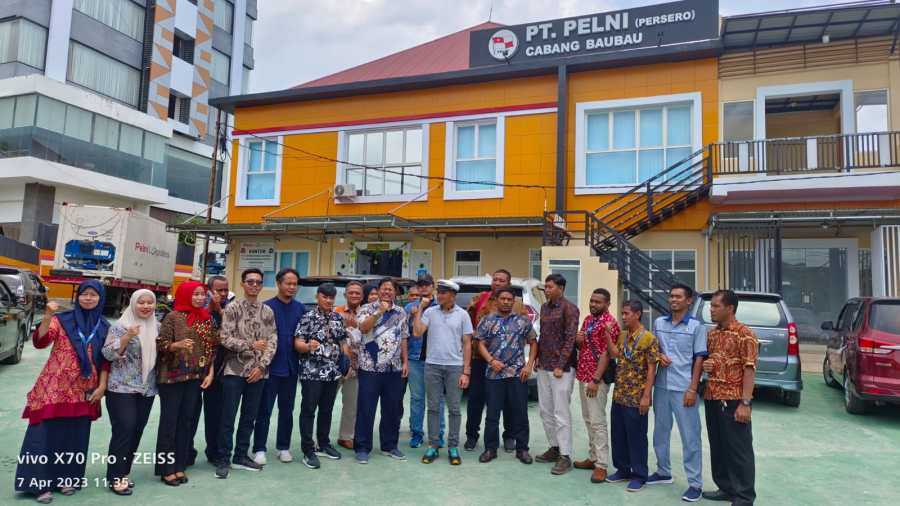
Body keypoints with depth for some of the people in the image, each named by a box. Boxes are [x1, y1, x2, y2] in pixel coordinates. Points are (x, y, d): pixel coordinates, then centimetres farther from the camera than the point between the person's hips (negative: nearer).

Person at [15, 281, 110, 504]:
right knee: (47, 432, -2)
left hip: (84, 391, 3)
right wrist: (47, 317, -30)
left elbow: (105, 360, 8)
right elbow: (40, 342, -16)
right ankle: (40, 483, 7)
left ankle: (67, 477, 23)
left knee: (75, 435, 10)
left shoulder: (104, 327, 6)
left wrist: (102, 386, 1)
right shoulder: (61, 319, -1)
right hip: (55, 387, -2)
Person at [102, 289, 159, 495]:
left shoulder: (157, 327, 9)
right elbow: (108, 354, -14)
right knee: (124, 429, -9)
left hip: (147, 388, 6)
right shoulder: (121, 326, -8)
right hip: (122, 387, -6)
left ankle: (123, 472, 23)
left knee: (137, 431, 9)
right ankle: (115, 477, 2)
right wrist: (127, 337, -25)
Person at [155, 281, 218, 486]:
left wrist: (210, 373, 2)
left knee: (186, 421, 9)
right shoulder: (173, 317, -7)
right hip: (172, 377, -4)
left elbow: (212, 348, 9)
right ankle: (166, 468, 11)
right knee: (169, 421, 1)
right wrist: (177, 345, -28)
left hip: (195, 377, 5)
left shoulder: (207, 319, 7)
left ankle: (179, 466, 19)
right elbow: (160, 344, -9)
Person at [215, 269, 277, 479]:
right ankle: (223, 460, 11)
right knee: (228, 418, 0)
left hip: (258, 372, 4)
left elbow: (273, 342, 3)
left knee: (249, 417, 11)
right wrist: (251, 345, -17)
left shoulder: (267, 312, 7)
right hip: (235, 370, -3)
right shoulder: (232, 308, -2)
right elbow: (226, 339, -9)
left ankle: (241, 456, 23)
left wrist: (262, 365, -8)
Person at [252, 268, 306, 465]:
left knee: (287, 410, 13)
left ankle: (283, 447, 25)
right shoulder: (267, 307, -7)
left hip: (291, 367, 4)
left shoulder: (300, 308, 5)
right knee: (264, 410, 5)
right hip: (271, 366, -4)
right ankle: (259, 449, 16)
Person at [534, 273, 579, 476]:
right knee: (546, 411, 12)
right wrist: (538, 358, 12)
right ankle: (554, 448, 24)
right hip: (543, 367, 8)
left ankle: (565, 456, 2)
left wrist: (560, 365, -17)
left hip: (561, 368, -8)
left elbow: (570, 338, -14)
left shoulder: (569, 308, -10)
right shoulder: (544, 307, 13)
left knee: (561, 413, -5)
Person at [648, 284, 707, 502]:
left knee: (690, 437, 1)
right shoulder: (659, 323, 7)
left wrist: (693, 388, -11)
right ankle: (663, 472, 31)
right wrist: (659, 356, -6)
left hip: (683, 388, -5)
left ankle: (695, 483, 10)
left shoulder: (696, 326, -5)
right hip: (661, 386, 5)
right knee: (660, 432, 15)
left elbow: (699, 359, -6)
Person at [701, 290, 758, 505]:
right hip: (712, 399, 7)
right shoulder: (711, 334, 12)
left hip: (734, 400, -7)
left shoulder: (744, 334, -10)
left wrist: (745, 402, -19)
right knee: (718, 447, 14)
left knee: (739, 449, 2)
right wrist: (705, 365, 0)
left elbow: (749, 369, -14)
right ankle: (726, 488, 26)